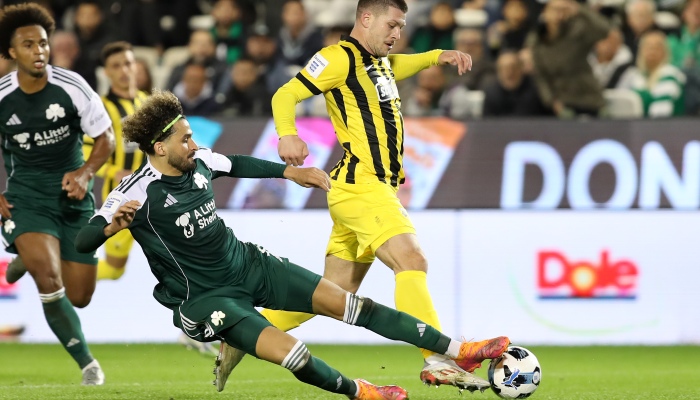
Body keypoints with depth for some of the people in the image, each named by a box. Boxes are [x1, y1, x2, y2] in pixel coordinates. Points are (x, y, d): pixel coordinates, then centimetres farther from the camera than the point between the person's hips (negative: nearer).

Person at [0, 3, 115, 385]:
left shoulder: (72, 87, -11)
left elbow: (105, 137, -2)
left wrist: (85, 172, -19)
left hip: (72, 195, 1)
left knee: (78, 297, 6)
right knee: (48, 276, -26)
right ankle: (87, 364, -13)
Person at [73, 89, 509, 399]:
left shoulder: (197, 161, -4)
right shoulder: (137, 193, -23)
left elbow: (236, 164, 19)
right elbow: (83, 242, -30)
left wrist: (291, 172, 22)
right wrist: (113, 226, -52)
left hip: (248, 263, 6)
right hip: (204, 297, -6)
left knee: (344, 301, -2)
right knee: (294, 355, -23)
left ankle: (456, 350, 2)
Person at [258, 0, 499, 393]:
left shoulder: (379, 61, 20)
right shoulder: (340, 57, -7)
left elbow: (398, 67, 45)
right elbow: (286, 95, -12)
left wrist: (438, 57, 28)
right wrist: (288, 135, -30)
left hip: (376, 188, 10)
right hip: (361, 186, -10)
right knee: (413, 261, -21)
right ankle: (437, 361, -28)